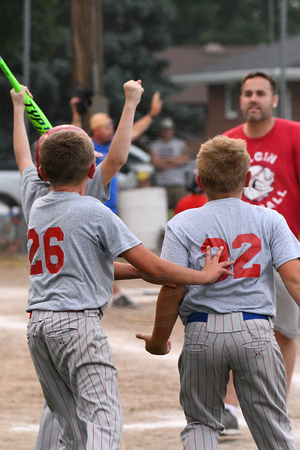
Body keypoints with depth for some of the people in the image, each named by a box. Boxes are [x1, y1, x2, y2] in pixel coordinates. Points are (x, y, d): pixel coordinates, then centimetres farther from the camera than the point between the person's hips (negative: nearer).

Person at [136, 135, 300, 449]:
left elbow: (172, 290, -3)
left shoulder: (182, 224, 2)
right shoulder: (270, 220, 5)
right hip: (255, 331, 0)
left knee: (201, 423, 13)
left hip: (202, 332, 0)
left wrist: (159, 340, 8)